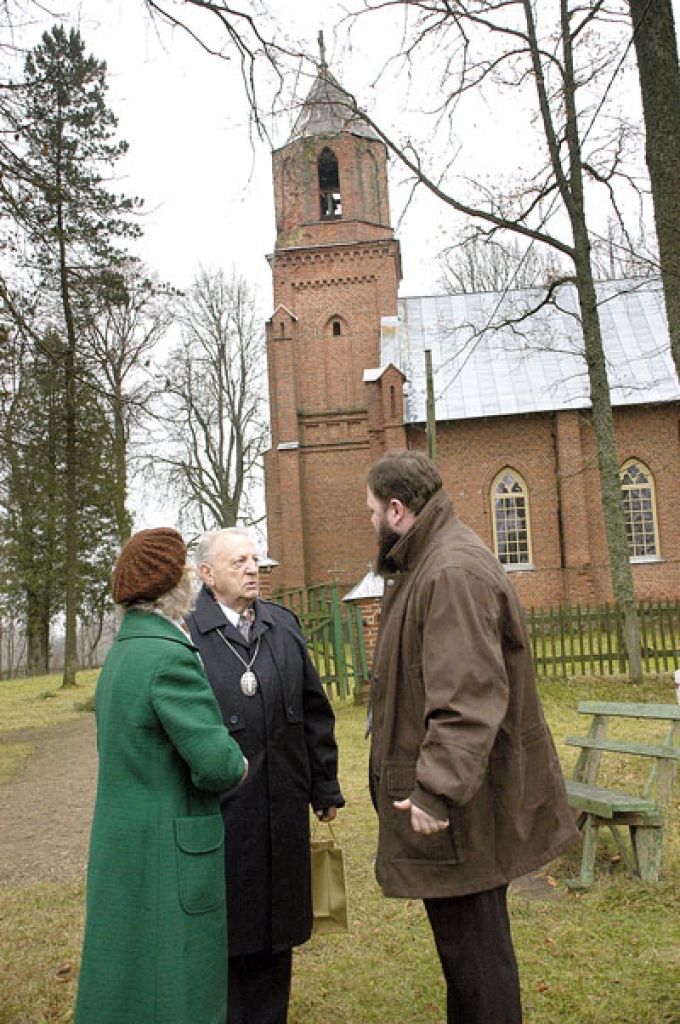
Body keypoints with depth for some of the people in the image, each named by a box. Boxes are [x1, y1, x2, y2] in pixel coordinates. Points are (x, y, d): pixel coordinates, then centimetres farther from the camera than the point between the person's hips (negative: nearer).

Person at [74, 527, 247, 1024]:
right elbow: (216, 763, -25)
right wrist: (238, 764, -2)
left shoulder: (121, 651, 9)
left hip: (121, 847, 10)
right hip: (169, 851, -9)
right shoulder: (170, 657, -21)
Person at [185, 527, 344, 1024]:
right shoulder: (185, 633, -11)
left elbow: (315, 709, 11)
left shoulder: (284, 625, 7)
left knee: (276, 926, 18)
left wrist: (325, 786, 11)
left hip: (282, 811, 5)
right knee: (225, 929, 9)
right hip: (218, 812, -5)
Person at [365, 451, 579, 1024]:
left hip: (460, 808, -11)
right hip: (453, 790, 11)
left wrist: (437, 790, -29)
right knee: (466, 940, 22)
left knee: (471, 945, 3)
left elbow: (467, 698, -30)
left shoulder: (454, 573, -23)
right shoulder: (429, 564, 12)